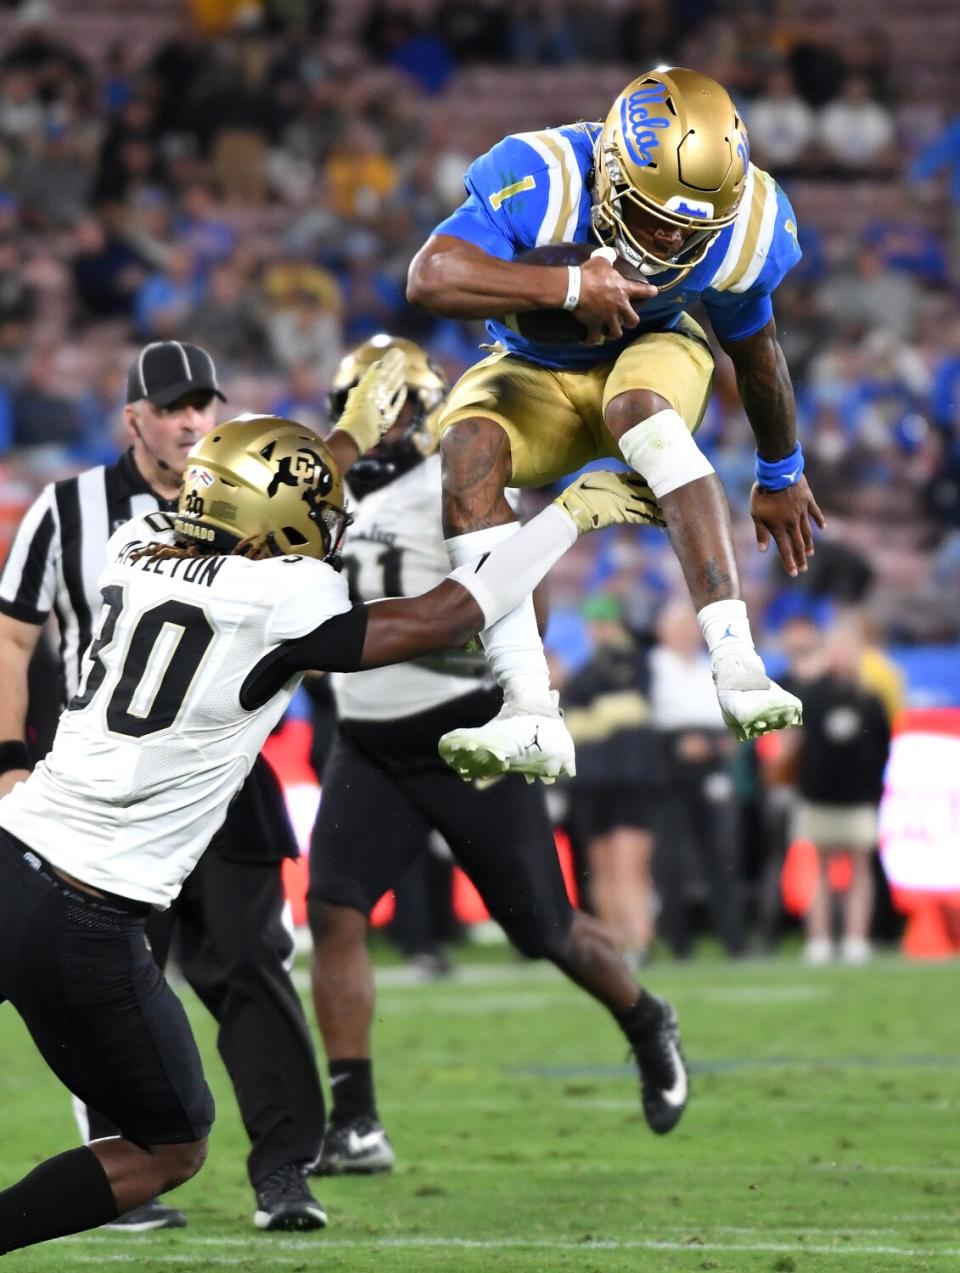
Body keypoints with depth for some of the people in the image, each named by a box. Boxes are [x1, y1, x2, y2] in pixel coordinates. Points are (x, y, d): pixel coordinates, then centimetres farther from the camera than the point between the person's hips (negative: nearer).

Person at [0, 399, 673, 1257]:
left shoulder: (137, 552, 8)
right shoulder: (275, 608, -10)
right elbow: (446, 620, -1)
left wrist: (352, 438, 41)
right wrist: (569, 515, 10)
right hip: (83, 926, -6)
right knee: (170, 1150, 13)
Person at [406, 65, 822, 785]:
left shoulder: (740, 226, -21)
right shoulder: (542, 180, -31)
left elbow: (755, 351, 0)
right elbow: (430, 278, -42)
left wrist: (781, 477, 14)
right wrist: (570, 286, -45)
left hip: (650, 354, 0)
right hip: (536, 377, 0)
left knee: (637, 406, -38)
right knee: (468, 445, -33)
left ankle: (738, 666, -46)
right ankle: (530, 716, -39)